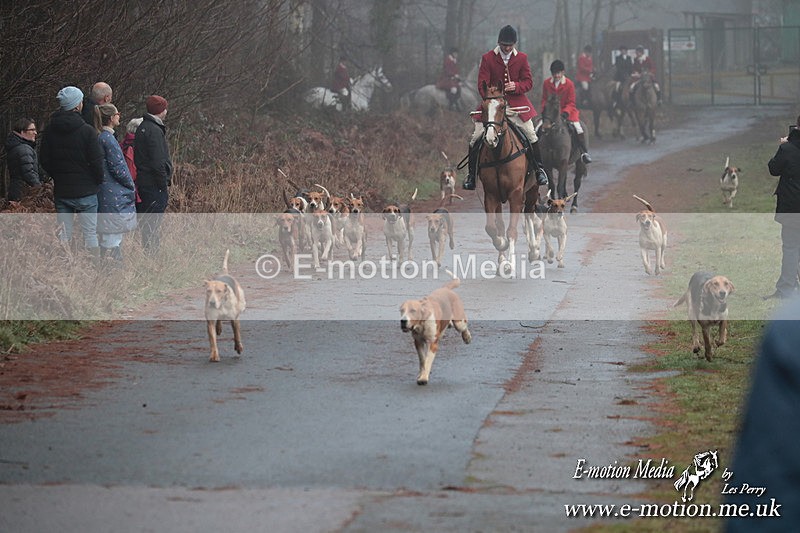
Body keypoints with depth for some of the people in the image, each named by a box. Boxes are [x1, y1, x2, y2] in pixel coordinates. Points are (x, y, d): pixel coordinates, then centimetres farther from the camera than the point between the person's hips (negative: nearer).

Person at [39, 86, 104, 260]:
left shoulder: (49, 130, 2)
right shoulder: (87, 131, -13)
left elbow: (44, 160, 6)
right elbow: (96, 161, -12)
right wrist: (99, 180, 4)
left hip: (61, 191, 4)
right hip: (85, 191, -4)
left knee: (64, 233, 9)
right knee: (90, 232, 1)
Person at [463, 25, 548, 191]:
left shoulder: (522, 58, 0)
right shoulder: (487, 58, -5)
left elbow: (528, 82, 2)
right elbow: (482, 84, -7)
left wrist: (516, 86, -19)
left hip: (516, 102, 1)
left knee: (531, 133, -5)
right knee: (476, 137, -8)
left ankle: (538, 168, 12)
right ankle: (471, 173, 5)